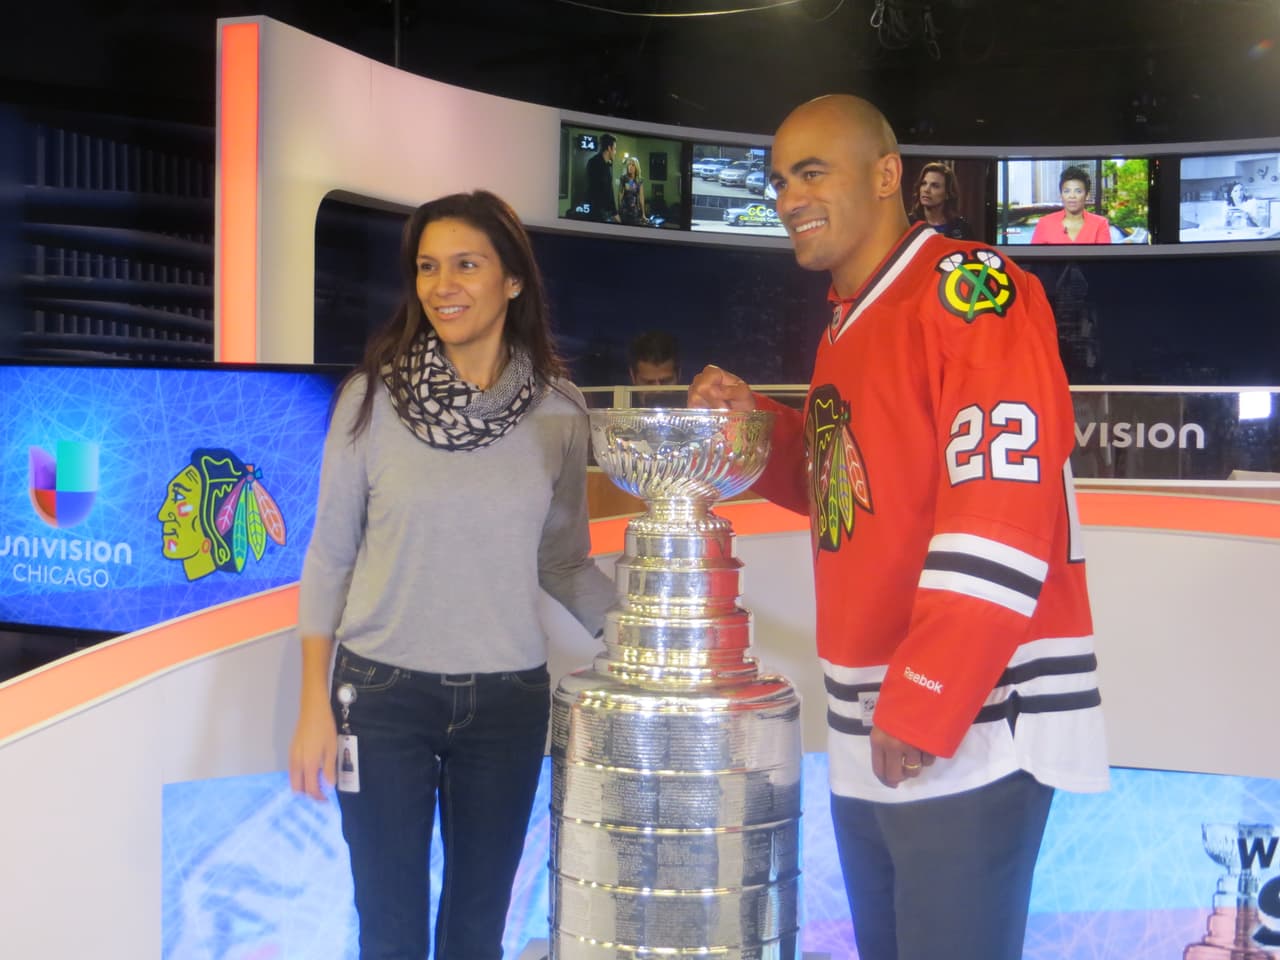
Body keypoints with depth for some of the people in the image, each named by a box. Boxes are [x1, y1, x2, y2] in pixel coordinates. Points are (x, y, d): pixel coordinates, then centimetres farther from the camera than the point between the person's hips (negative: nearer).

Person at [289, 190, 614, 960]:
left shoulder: (559, 410, -2)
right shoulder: (373, 396, -6)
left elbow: (564, 559, 9)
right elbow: (330, 555, -1)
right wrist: (315, 706, -3)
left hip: (509, 698, 2)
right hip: (384, 694, -1)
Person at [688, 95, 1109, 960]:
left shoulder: (971, 288, -12)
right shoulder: (846, 329, 16)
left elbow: (1001, 507, -21)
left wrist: (927, 705, -22)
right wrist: (758, 426, 7)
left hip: (969, 726, -9)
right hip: (864, 732, 9)